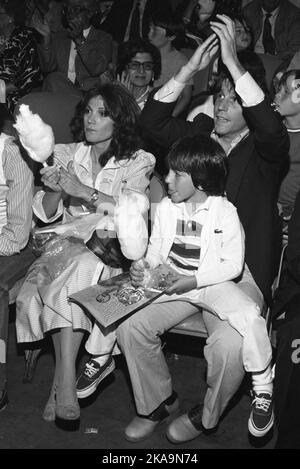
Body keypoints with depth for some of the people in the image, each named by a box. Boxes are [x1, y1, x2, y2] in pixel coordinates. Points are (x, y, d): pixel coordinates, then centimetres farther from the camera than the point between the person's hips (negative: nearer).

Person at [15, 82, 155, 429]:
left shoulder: (138, 161, 6)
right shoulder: (66, 154, 15)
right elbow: (46, 214, 10)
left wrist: (84, 190, -22)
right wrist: (55, 190, -13)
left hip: (111, 246, -3)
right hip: (68, 242, 3)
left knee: (79, 271, -34)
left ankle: (62, 380, -32)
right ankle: (66, 382, -24)